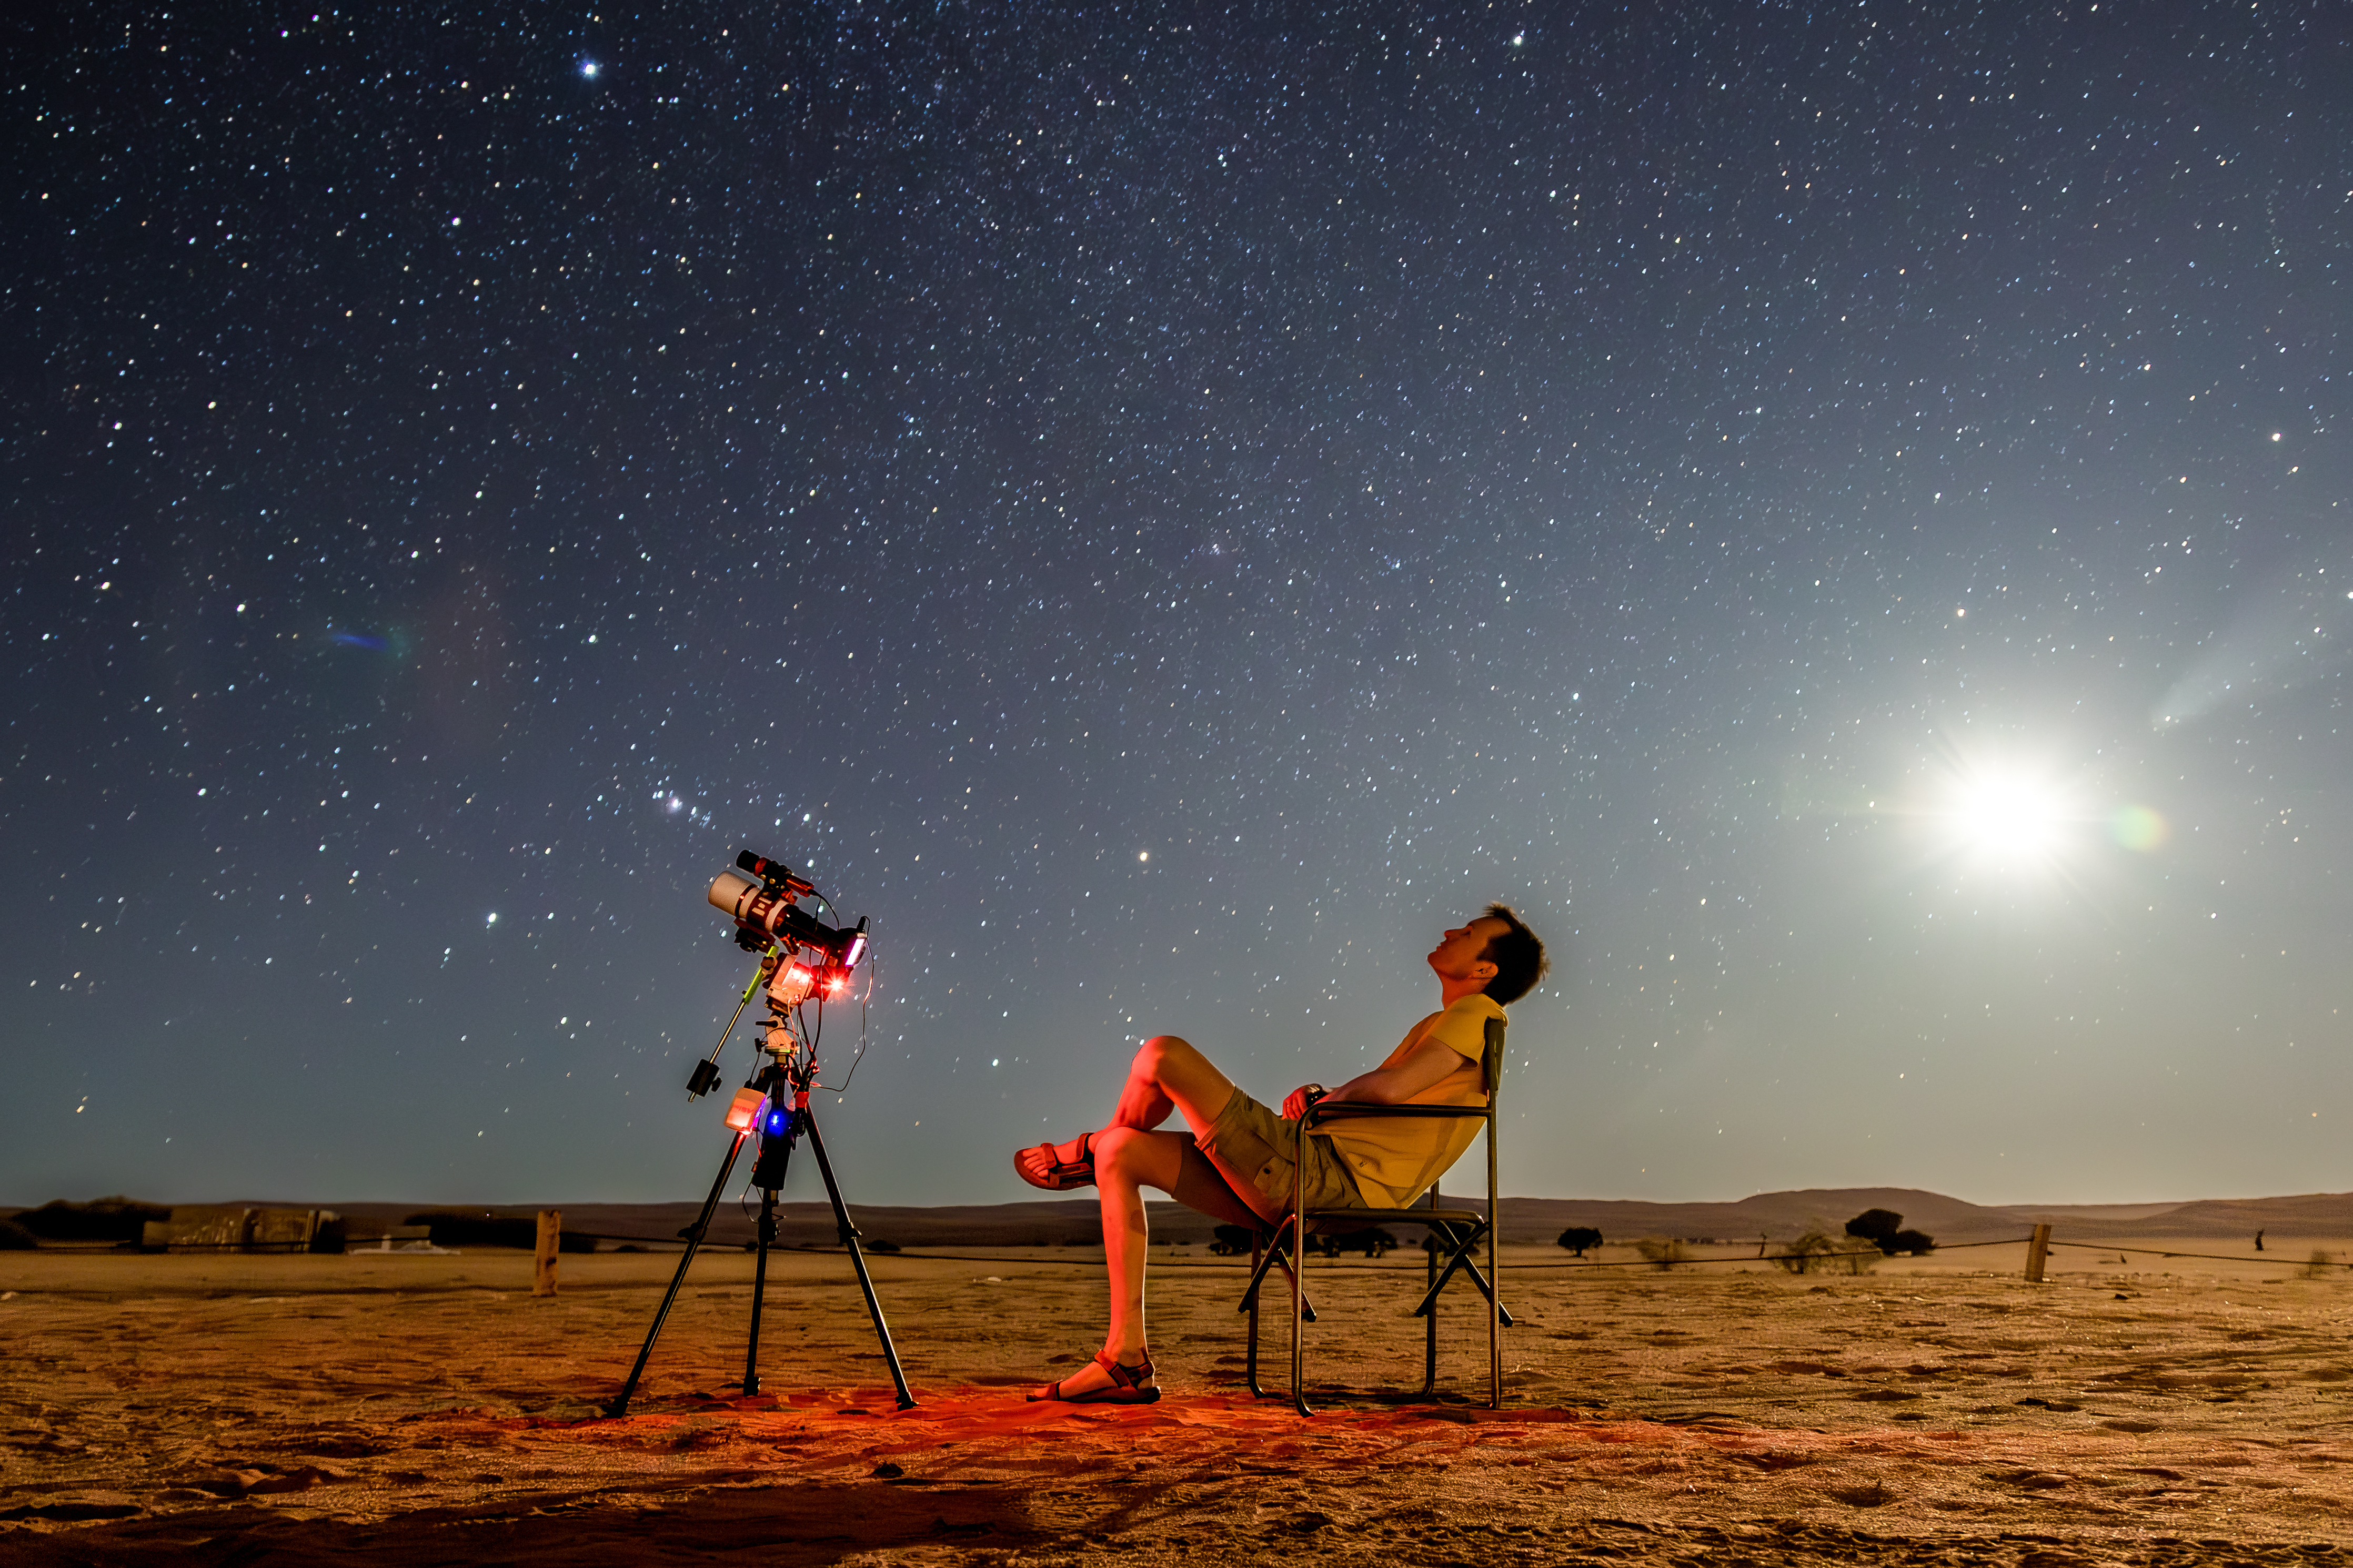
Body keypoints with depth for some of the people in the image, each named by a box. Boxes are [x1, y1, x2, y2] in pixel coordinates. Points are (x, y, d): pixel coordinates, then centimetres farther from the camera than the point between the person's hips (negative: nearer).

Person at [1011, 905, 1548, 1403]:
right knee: (1122, 1156, 6)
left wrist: (1330, 1097, 1)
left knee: (1163, 1054, -13)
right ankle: (1126, 1363, 3)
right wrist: (1316, 1096, 8)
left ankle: (1090, 1150, 21)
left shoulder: (1478, 1012, -3)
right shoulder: (1437, 1026, 27)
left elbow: (1387, 1089, -18)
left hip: (1329, 1179, -10)